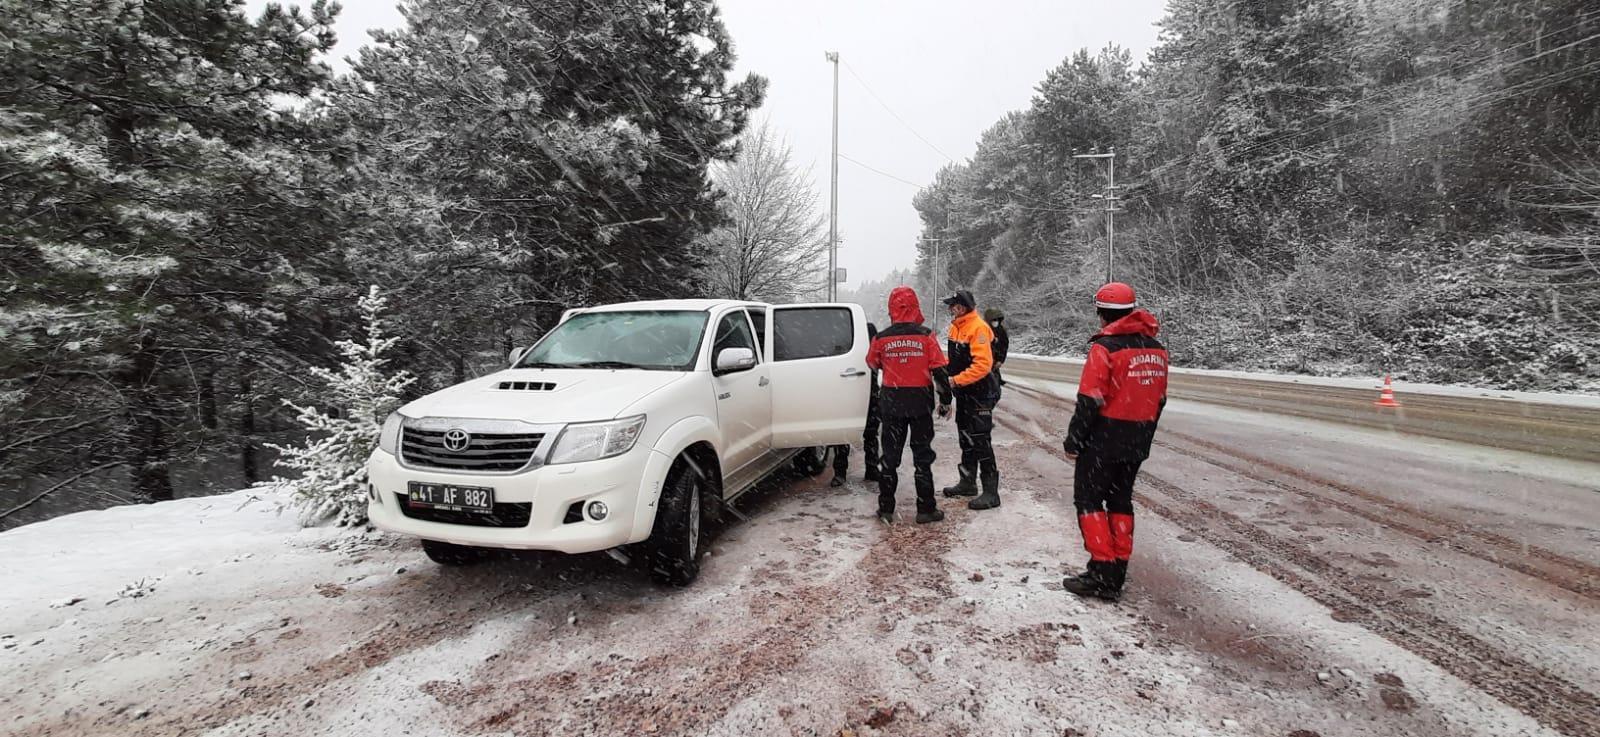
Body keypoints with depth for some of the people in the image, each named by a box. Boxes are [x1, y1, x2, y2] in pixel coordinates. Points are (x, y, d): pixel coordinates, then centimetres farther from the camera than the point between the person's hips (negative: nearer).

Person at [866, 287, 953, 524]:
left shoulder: (882, 338, -6)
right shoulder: (926, 336, -9)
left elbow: (872, 364, 11)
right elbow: (939, 371, -7)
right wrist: (945, 400, 3)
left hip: (891, 402, 1)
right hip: (920, 402, -1)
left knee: (890, 456, 11)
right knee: (922, 456, 9)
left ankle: (886, 510, 15)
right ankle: (926, 509, 13)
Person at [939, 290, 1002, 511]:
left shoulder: (978, 328, -19)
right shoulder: (956, 327, 11)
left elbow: (983, 364, -26)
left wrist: (956, 380, -26)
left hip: (980, 395, -10)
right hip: (963, 394, 10)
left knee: (980, 442, -8)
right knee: (966, 439, 19)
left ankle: (991, 492, -2)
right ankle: (968, 483, 32)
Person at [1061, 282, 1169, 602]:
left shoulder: (1105, 347, -16)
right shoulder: (1156, 349, 9)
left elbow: (1090, 401, -18)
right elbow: (1159, 399, 14)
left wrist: (1073, 441, -9)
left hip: (1104, 440, -7)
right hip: (1137, 443, 7)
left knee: (1088, 499, 3)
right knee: (1120, 500, 16)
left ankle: (1102, 572, -1)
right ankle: (1117, 574, 20)